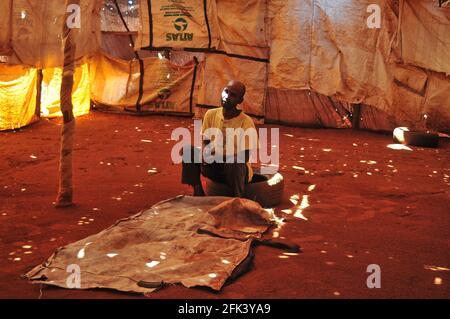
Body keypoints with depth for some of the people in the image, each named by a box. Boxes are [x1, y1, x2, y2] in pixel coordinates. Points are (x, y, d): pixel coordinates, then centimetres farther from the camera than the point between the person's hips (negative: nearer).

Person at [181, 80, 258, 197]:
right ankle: (198, 191, -12)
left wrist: (220, 155, -32)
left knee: (233, 164, -39)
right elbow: (205, 144, 4)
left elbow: (244, 157, -18)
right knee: (187, 149, -16)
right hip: (214, 167, 4)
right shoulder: (211, 114, -1)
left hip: (238, 170, -4)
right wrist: (205, 153, -21)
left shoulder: (246, 122, -16)